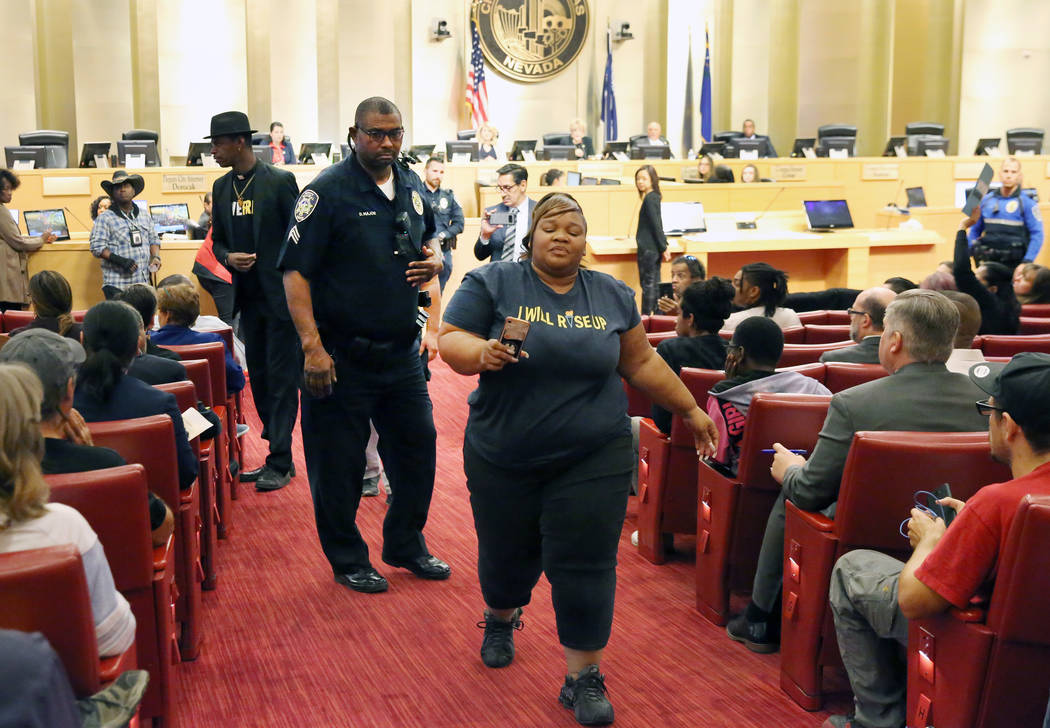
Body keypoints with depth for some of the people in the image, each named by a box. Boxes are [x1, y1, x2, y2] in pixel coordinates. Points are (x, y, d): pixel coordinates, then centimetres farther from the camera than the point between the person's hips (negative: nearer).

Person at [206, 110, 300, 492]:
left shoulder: (280, 181, -9)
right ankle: (278, 455, 21)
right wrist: (228, 258, -7)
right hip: (248, 298, 7)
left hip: (281, 296, -7)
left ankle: (280, 463, 2)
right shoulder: (221, 187, 9)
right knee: (259, 379, 11)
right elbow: (217, 240, 16)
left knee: (281, 380, -2)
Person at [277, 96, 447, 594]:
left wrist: (432, 260, 2)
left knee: (417, 446, 14)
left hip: (402, 351, 6)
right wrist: (313, 347, -23)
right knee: (339, 462, 5)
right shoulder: (328, 190, -11)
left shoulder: (411, 187, 8)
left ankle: (406, 544, 33)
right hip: (342, 356, -6)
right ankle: (347, 559, 23)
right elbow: (294, 272, -15)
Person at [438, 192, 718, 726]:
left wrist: (690, 409, 17)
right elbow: (450, 341, -7)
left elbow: (641, 363, 15)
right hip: (504, 460, 0)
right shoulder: (492, 283, -3)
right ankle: (500, 620, 48)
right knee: (507, 557, 15)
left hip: (592, 460, 1)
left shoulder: (612, 295, 6)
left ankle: (583, 678, 12)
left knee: (585, 567, -2)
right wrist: (481, 351, -28)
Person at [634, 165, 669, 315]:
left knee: (648, 284, -6)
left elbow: (656, 225, -17)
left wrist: (663, 248, -15)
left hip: (648, 249, -10)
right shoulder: (654, 197, 14)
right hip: (653, 248, 10)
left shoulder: (649, 198, -16)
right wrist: (664, 246, 22)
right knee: (654, 284, 12)